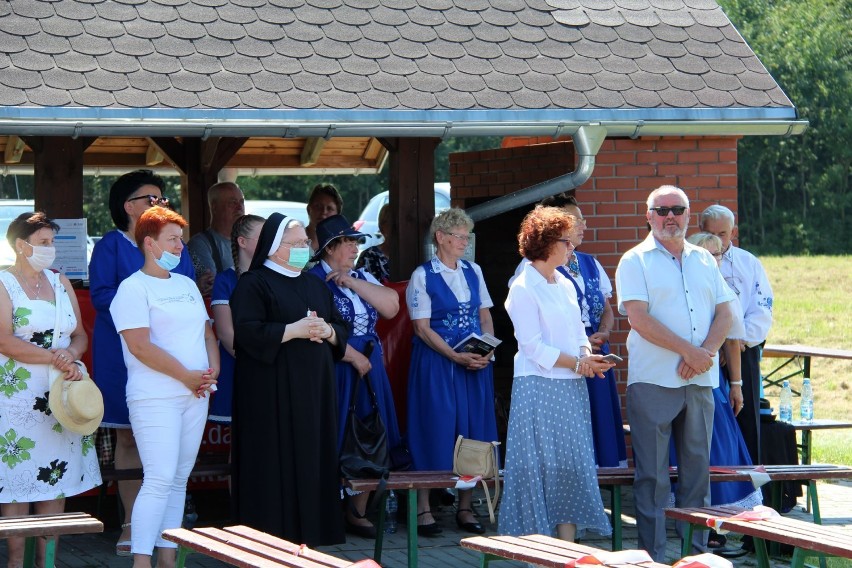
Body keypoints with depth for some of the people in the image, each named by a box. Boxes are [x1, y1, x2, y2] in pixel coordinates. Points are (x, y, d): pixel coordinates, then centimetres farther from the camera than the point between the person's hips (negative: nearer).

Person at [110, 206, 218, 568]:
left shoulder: (187, 284, 18)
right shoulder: (134, 288, -6)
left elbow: (207, 333, 21)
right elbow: (141, 347, -15)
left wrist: (213, 370, 1)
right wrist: (187, 376, -13)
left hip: (195, 396, 7)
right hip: (155, 397, -7)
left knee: (179, 480, 7)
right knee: (160, 479, -14)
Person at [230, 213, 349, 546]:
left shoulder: (315, 285, 18)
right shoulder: (254, 284, -3)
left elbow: (342, 328, 19)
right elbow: (247, 332, -14)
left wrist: (328, 331, -4)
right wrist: (293, 330, -17)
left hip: (314, 388, 7)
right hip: (272, 390, -6)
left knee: (313, 459, 4)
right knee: (277, 465, -7)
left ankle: (311, 529, 9)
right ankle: (273, 537, -4)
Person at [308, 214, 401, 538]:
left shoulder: (362, 278, 15)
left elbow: (391, 307, 0)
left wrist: (353, 283, -6)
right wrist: (354, 356, -13)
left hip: (368, 369, 7)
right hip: (332, 371, -7)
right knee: (333, 446, -5)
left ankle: (357, 512, 16)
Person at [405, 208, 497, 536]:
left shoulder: (473, 272, 10)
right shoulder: (423, 276, -5)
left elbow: (485, 315, 13)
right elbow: (422, 327, -9)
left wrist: (487, 350, -5)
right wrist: (456, 357, -17)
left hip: (476, 361, 5)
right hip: (436, 362, -5)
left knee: (473, 431, 4)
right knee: (435, 431, -4)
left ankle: (465, 508, 13)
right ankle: (424, 509, 2)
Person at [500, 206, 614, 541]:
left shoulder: (566, 285, 14)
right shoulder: (524, 289, -9)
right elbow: (533, 347, -15)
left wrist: (588, 358, -5)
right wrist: (577, 363, -16)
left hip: (572, 389, 7)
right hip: (539, 388, -7)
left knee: (573, 467, 5)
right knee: (541, 469, -4)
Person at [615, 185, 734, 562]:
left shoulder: (704, 260, 14)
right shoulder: (636, 261, -1)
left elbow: (724, 314, 9)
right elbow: (639, 319, -11)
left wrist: (706, 352, -10)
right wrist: (689, 351, -15)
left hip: (700, 380, 4)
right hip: (653, 380, -4)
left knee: (697, 467, 7)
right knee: (652, 474, -3)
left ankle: (696, 550, 13)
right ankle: (653, 555, 1)